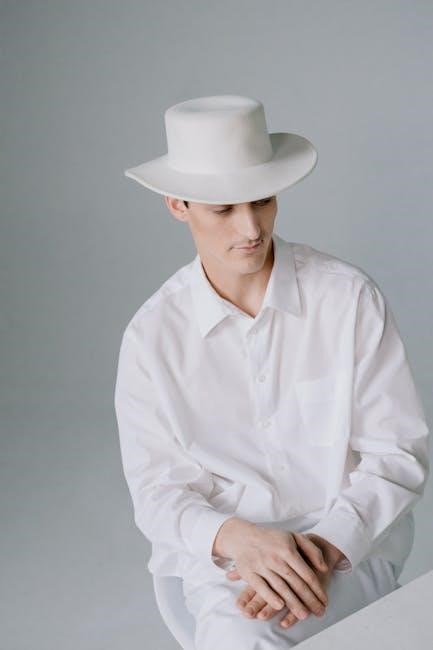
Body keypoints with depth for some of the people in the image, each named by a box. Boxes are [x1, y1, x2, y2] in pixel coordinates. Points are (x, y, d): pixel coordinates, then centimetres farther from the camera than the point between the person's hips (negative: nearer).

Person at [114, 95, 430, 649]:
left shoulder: (351, 298, -8)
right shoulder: (153, 334, -5)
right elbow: (157, 490, -2)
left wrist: (324, 545, -19)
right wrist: (236, 538, -23)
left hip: (350, 545, -1)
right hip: (223, 553, 1)